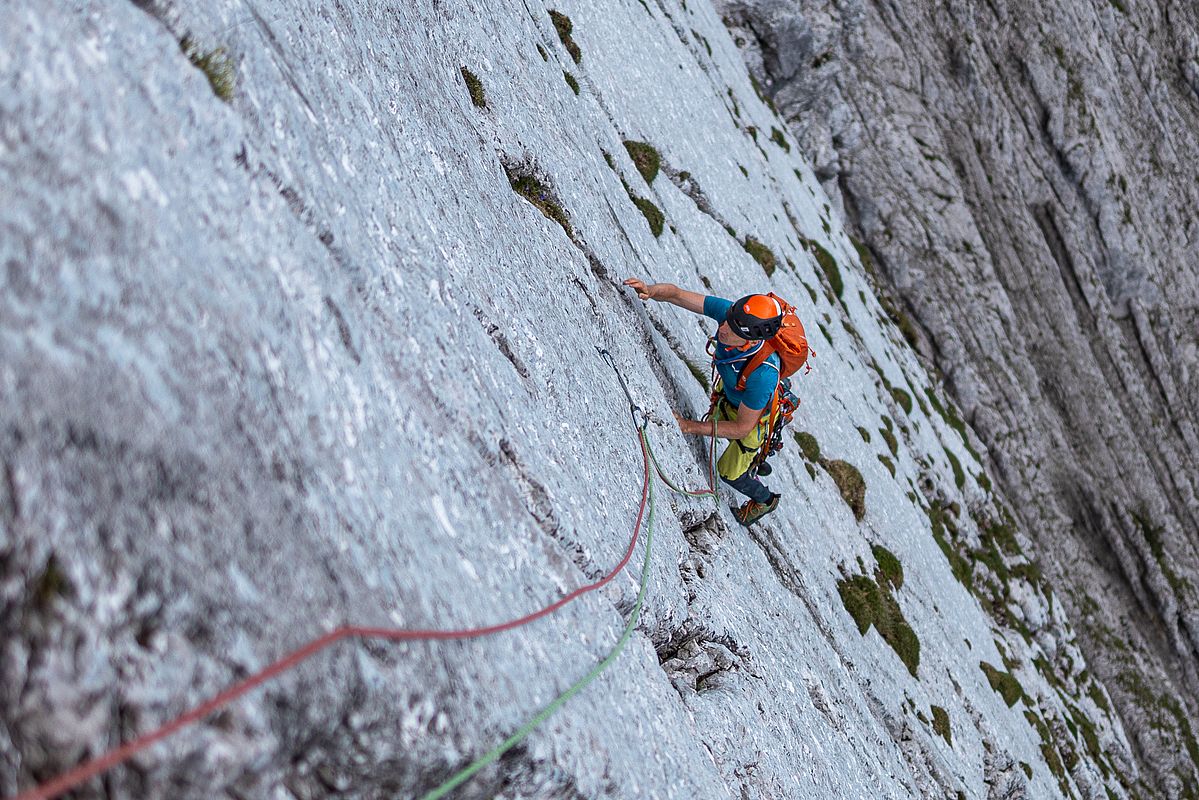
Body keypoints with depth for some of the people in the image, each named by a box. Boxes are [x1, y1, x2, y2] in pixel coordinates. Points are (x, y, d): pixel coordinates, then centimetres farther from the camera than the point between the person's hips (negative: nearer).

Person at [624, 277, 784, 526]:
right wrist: (650, 290, -49)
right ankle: (753, 459, 68)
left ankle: (764, 500, 50)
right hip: (728, 393, 6)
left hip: (755, 415, -6)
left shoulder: (762, 374, -48)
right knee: (716, 418, 37)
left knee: (729, 472, 16)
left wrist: (689, 426, -37)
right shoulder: (728, 312, -36)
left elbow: (741, 428, -34)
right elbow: (676, 294, -28)